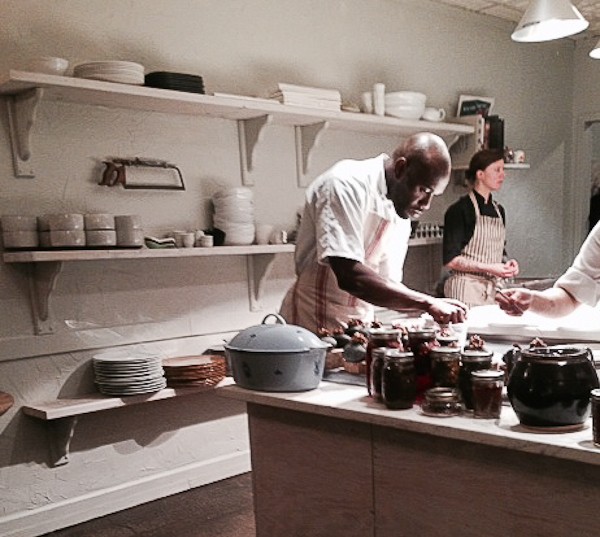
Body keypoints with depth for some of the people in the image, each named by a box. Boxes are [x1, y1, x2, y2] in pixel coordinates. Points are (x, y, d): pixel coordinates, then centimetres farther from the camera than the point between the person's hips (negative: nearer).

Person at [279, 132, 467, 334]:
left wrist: (435, 304, -4)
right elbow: (349, 277, -24)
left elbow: (387, 284, 12)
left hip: (360, 326, 7)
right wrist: (426, 302, -22)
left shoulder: (402, 216, 9)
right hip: (314, 325, -6)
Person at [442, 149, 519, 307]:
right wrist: (488, 268, -19)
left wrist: (506, 264, 1)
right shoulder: (460, 210, -10)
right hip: (466, 288, -6)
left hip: (494, 288, 7)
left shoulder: (498, 210, 13)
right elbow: (450, 260, -14)